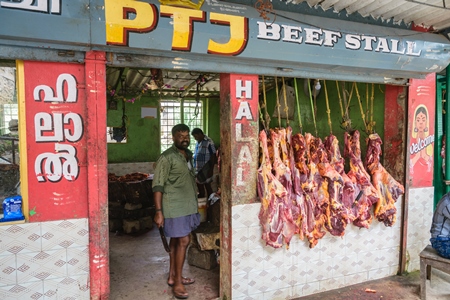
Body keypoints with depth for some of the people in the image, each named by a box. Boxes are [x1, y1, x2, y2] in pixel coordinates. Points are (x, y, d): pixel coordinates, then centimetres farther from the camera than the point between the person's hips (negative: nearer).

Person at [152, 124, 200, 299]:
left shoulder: (188, 155, 10)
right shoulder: (167, 157, -15)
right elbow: (158, 185, -17)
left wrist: (195, 204, 20)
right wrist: (159, 211, -21)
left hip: (187, 205, 8)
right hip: (175, 207, -8)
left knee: (176, 240, 16)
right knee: (183, 241, -6)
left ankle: (173, 276, 29)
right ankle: (177, 283, 7)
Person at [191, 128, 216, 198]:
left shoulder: (208, 142, -14)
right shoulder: (198, 142, 11)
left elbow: (213, 156, -15)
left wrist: (211, 169, -17)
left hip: (205, 170, -8)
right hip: (198, 169, 8)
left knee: (207, 186, 0)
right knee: (199, 185, 16)